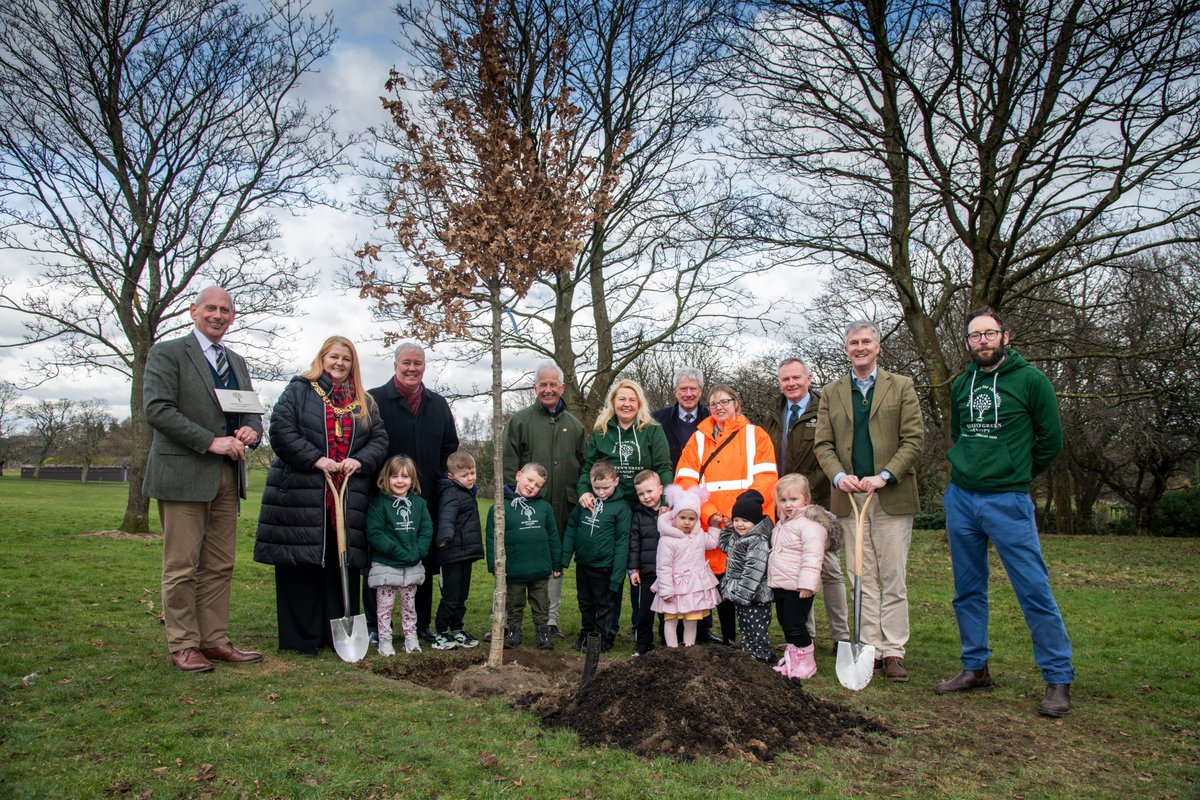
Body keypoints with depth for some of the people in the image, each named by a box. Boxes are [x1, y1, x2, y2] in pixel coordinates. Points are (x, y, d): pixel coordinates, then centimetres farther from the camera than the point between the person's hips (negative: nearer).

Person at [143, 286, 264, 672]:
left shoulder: (236, 362, 20)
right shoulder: (167, 353, 0)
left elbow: (251, 411, 21)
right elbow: (157, 409, -12)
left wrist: (251, 431, -4)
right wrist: (211, 442, -17)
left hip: (227, 477, 6)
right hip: (183, 474, -6)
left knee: (220, 566, 9)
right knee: (181, 567, 0)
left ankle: (214, 640, 17)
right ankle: (183, 645, 10)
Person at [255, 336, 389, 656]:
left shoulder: (365, 402, 17)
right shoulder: (298, 390, 6)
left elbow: (380, 439, 12)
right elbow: (281, 429, -6)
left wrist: (360, 460, -8)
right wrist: (316, 459, -14)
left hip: (348, 499, 3)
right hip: (301, 496, -3)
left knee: (343, 566, 5)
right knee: (302, 565, -1)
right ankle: (301, 638, 10)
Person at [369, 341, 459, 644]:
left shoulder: (438, 404, 13)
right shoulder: (374, 400, -2)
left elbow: (450, 448, 18)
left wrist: (443, 484, 5)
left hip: (428, 501, 4)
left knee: (425, 564, 11)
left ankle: (421, 625, 23)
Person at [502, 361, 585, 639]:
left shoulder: (575, 426, 14)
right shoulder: (520, 421, 3)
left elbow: (583, 468, 17)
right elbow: (508, 465, -2)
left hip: (562, 510, 4)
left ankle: (551, 621, 20)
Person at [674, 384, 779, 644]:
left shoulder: (755, 435, 8)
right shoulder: (699, 438, 13)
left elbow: (765, 479, -3)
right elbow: (685, 481, 2)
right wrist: (709, 514, -11)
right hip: (711, 526, 2)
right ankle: (727, 640, 19)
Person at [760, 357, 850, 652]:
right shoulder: (773, 419, 14)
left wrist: (805, 489, -15)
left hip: (818, 503, -5)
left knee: (830, 569, 2)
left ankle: (841, 636, 12)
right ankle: (805, 634, 20)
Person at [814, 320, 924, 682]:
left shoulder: (901, 387, 6)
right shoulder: (831, 393, 12)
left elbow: (914, 438, -2)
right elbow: (823, 444, 8)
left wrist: (884, 476, -14)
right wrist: (838, 475, -11)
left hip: (892, 496, -2)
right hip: (850, 497, 2)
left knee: (893, 579, 2)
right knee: (863, 579, 6)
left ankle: (893, 651, 10)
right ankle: (870, 648, 13)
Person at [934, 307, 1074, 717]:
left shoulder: (1029, 379, -4)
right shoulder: (961, 385, 11)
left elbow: (1051, 440, 1)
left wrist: (1015, 474, 9)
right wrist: (967, 469, 14)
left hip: (1008, 501, -5)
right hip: (960, 498, 5)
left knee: (1034, 589, -4)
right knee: (968, 590, 11)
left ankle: (1059, 679, 9)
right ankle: (975, 668, 22)